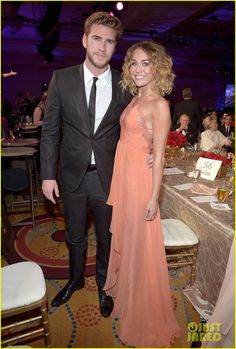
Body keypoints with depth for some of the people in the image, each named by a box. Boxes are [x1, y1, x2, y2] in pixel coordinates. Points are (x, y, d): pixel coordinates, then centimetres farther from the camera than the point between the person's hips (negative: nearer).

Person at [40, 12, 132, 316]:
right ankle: (75, 280, 50)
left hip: (109, 177, 0)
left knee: (107, 237, 17)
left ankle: (104, 286, 45)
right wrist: (48, 174, -5)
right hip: (73, 176, 1)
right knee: (75, 237, 21)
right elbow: (50, 130, -2)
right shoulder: (62, 79, -4)